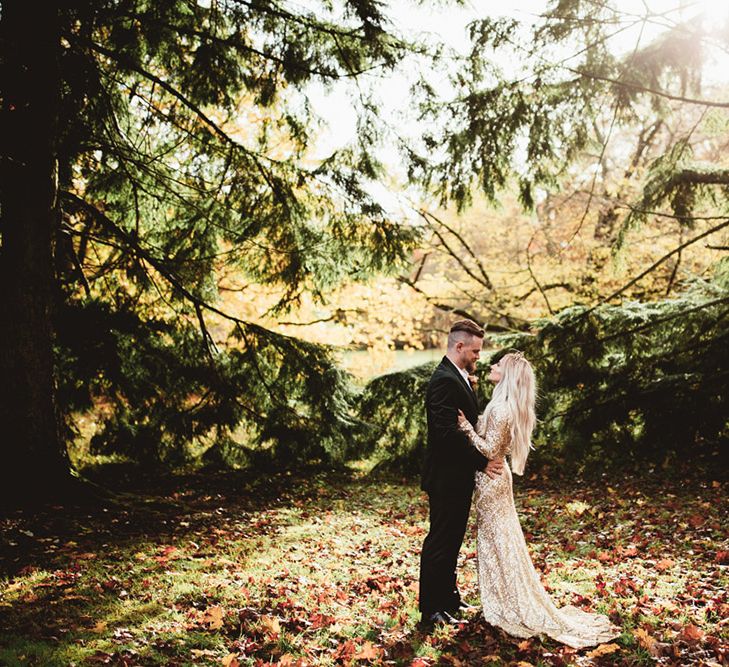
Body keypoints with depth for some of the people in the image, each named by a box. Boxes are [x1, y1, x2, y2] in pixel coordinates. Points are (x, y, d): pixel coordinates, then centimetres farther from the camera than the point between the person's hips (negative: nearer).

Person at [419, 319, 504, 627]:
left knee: (452, 541, 20)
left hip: (458, 477, 10)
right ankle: (431, 609, 10)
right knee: (439, 542, 0)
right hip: (446, 478, -10)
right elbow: (448, 432, -27)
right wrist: (483, 462, -21)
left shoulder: (458, 378, 14)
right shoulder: (444, 380, -20)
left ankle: (448, 596, 33)